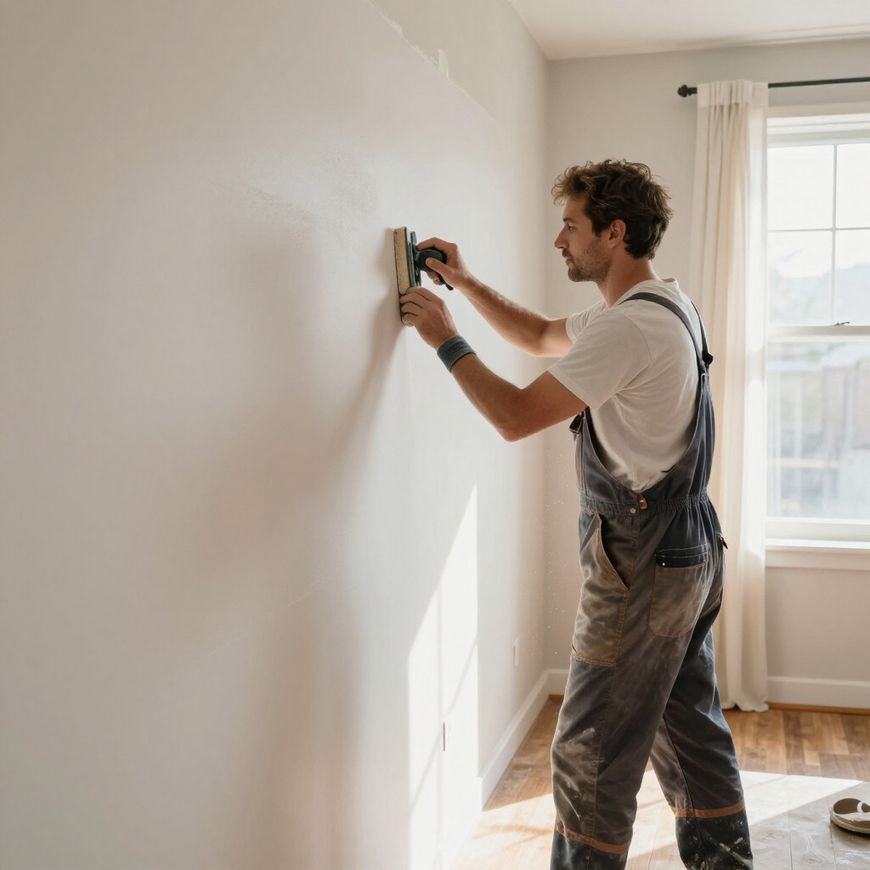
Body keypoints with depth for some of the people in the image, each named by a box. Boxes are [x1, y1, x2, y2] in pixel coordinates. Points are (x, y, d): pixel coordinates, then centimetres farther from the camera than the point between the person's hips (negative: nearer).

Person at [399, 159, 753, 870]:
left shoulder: (629, 327, -22)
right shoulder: (668, 307, 11)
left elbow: (515, 416, -22)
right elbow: (540, 335, 22)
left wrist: (447, 339, -9)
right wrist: (468, 283, 13)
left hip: (641, 566, -10)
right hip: (691, 553, 10)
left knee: (592, 756, 1)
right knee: (692, 729, 21)